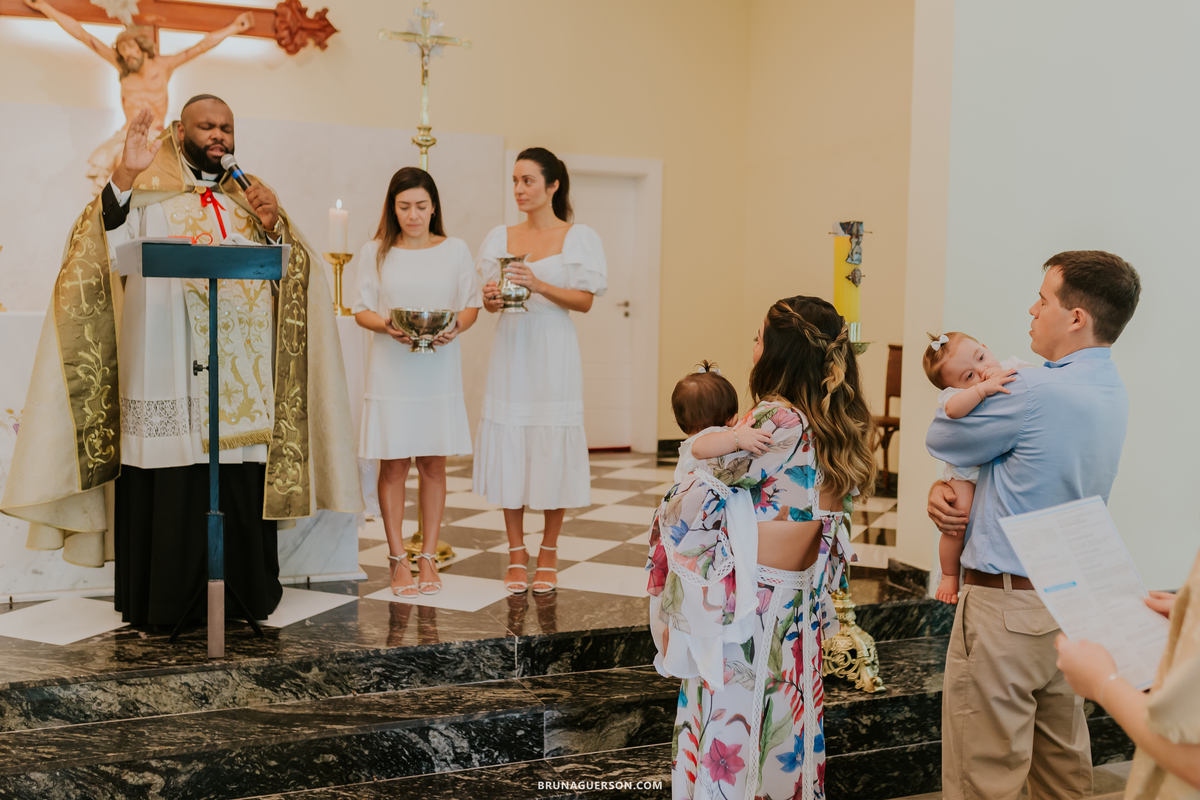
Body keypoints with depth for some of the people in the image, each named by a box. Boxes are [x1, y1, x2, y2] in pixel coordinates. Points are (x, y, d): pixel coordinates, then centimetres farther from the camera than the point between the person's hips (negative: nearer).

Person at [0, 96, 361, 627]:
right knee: (170, 492, -4)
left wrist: (273, 227, -4)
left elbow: (290, 278, 15)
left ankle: (244, 593, 12)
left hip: (242, 376, 3)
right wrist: (123, 178, -22)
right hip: (168, 373, -3)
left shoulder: (250, 196, 19)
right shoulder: (148, 193, 8)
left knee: (243, 489, 1)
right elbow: (104, 249, -9)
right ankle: (164, 599, 7)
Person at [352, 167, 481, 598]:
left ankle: (428, 556, 14)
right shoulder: (375, 252, 5)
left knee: (433, 464, 5)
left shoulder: (455, 251, 6)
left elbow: (471, 305, 7)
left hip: (439, 368, 1)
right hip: (390, 369, -1)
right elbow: (362, 308, 4)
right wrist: (387, 327, -16)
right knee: (393, 464, 1)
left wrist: (454, 327, -13)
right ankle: (398, 558, 10)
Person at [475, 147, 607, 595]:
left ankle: (548, 553, 14)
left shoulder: (577, 238, 2)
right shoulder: (501, 238, 11)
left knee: (553, 448, -1)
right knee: (509, 446, 2)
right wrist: (491, 299, -12)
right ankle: (516, 553, 14)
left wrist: (539, 286, -18)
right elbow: (490, 300, 12)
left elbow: (585, 301, -4)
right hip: (511, 351, 3)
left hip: (553, 354, -3)